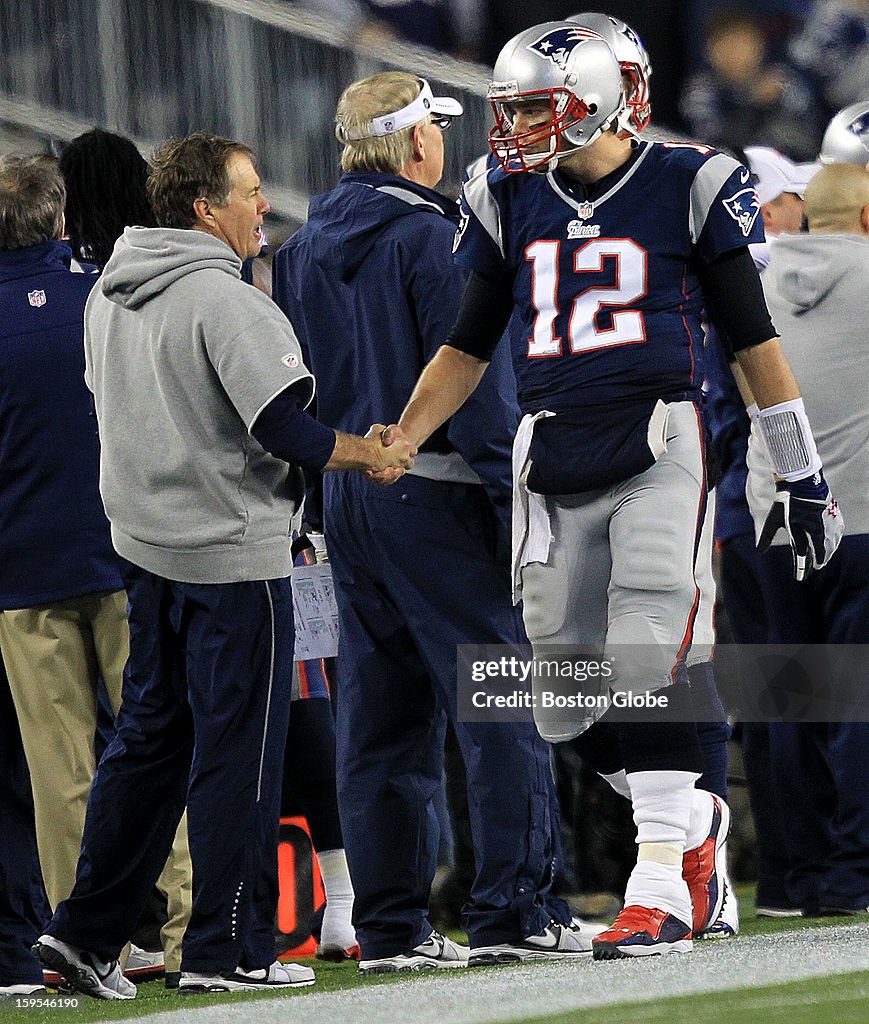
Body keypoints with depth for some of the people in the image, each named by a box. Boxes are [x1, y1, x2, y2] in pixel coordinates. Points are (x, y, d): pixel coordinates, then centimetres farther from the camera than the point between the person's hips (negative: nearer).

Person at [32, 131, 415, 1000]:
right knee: (237, 754, 0)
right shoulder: (226, 301, -18)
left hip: (144, 547, 8)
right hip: (233, 554, -8)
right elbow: (286, 430, -21)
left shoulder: (108, 296, 9)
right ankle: (226, 952, 4)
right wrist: (371, 455, -6)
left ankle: (87, 930, 12)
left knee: (149, 738, 15)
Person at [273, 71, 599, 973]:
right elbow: (473, 376, -15)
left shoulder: (302, 251, 12)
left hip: (344, 494, 8)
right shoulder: (431, 238, -11)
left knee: (380, 718, 9)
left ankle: (391, 925, 8)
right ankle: (511, 912, -7)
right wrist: (514, 493, -13)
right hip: (434, 494, -7)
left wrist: (323, 493, 18)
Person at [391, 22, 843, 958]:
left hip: (655, 449, -5)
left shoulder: (687, 186, -1)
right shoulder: (508, 202, 11)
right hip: (551, 465, 5)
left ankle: (661, 884, -15)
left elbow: (752, 338, 5)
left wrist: (801, 473, 7)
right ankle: (693, 819, 26)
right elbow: (468, 346, 19)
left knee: (644, 667, -17)